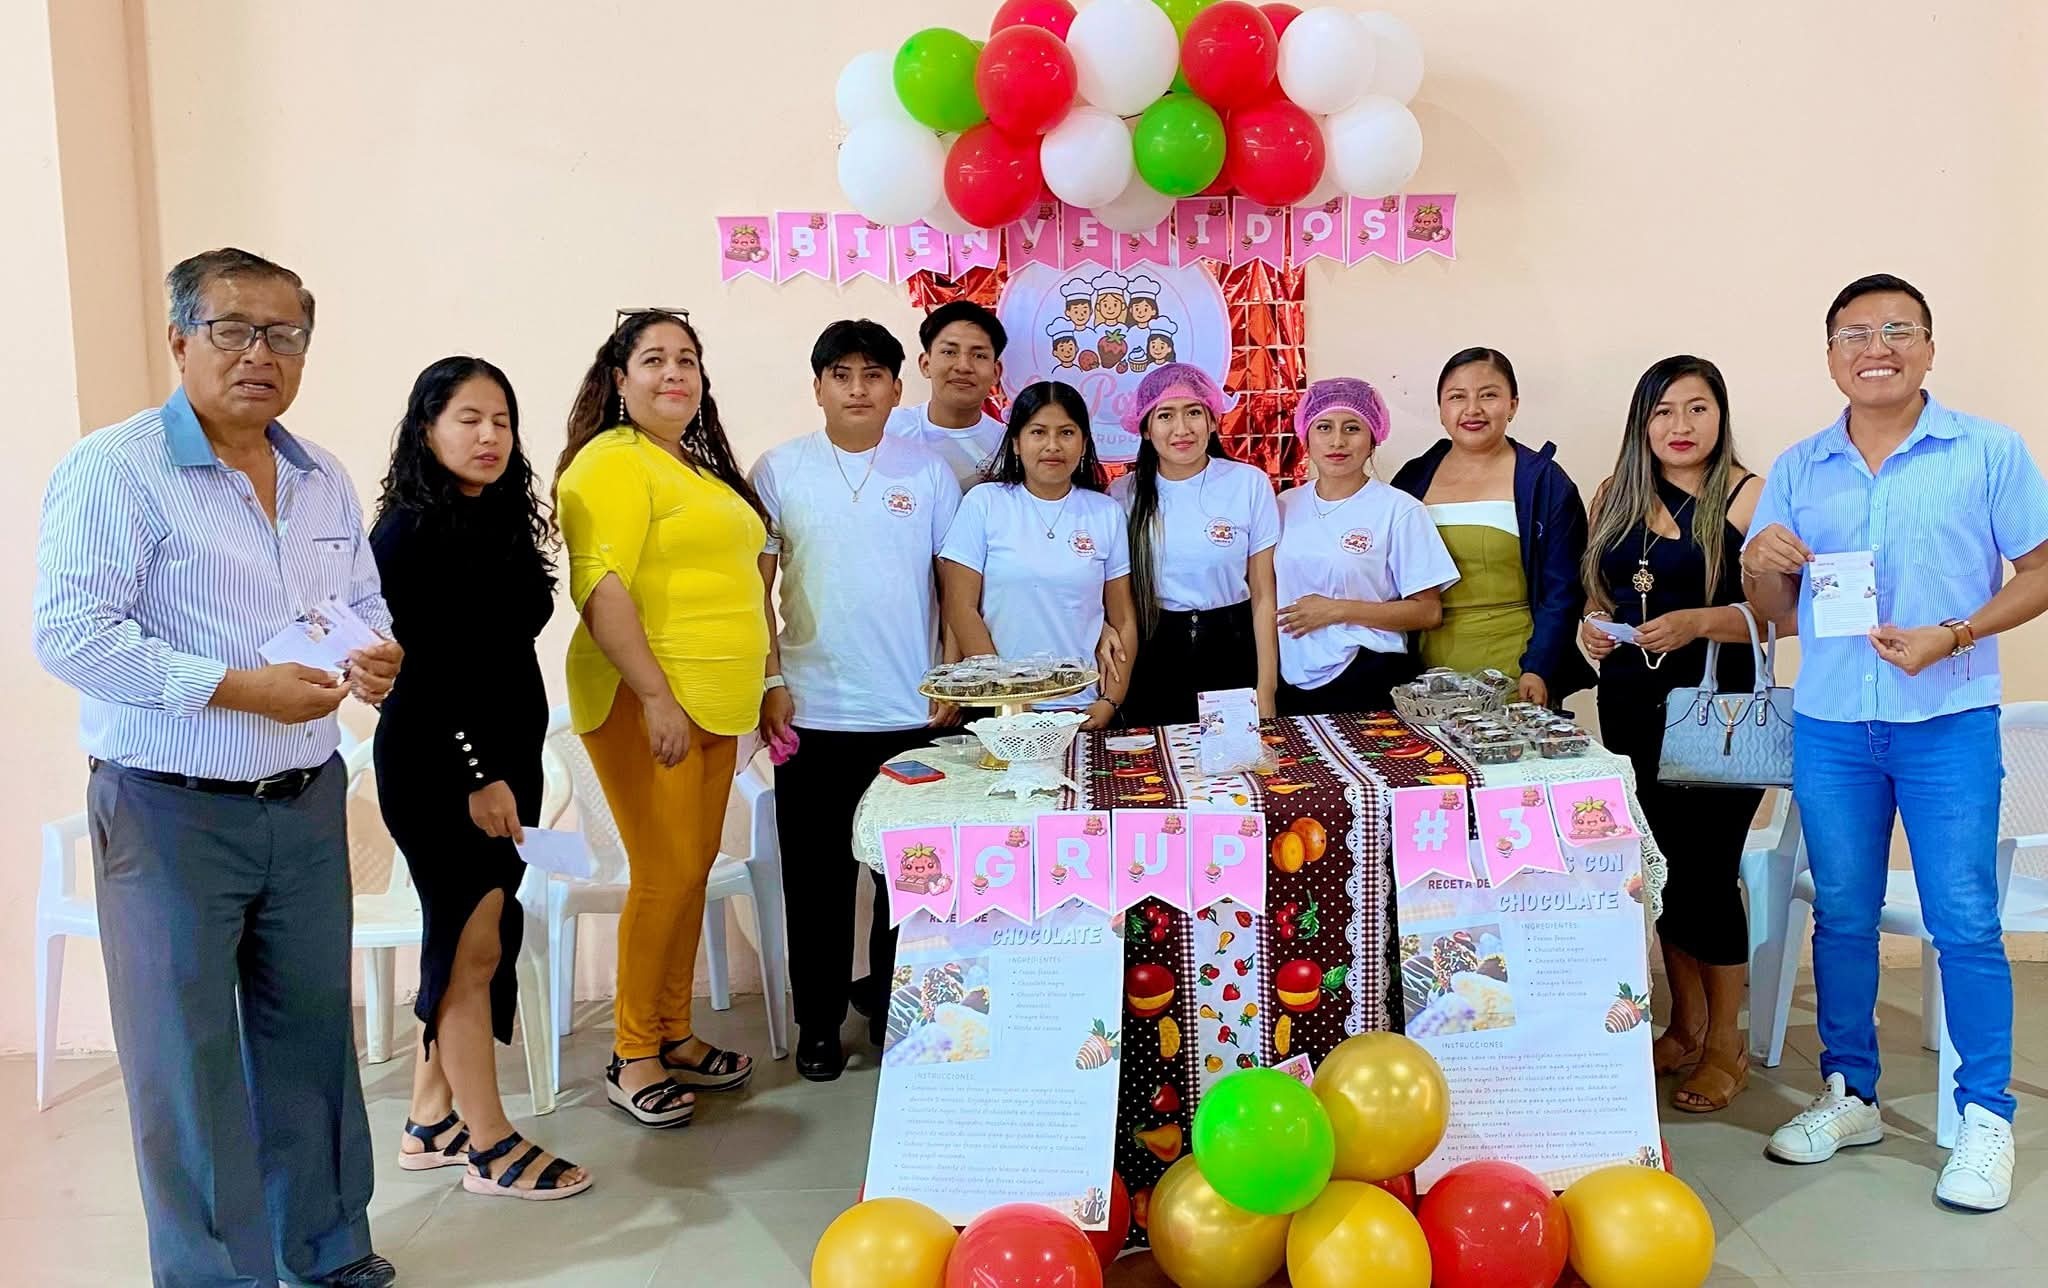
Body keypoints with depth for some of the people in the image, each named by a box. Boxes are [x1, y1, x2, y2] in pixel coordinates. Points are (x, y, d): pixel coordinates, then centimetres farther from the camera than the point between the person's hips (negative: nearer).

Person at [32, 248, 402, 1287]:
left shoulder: (325, 480, 11)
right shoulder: (115, 469, -9)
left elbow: (363, 603, 21)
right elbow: (69, 633, -17)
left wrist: (378, 658, -2)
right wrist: (237, 688, -22)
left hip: (307, 804, 6)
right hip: (172, 813, -6)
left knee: (312, 1033, 15)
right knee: (188, 1061, 4)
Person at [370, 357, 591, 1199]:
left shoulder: (506, 524, 11)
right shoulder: (410, 534, -12)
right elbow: (416, 671, -16)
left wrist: (512, 767, 12)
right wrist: (475, 776, -18)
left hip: (505, 756, 8)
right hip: (440, 768, -8)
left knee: (461, 942, 13)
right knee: (476, 946, -2)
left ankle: (430, 1122, 25)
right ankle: (489, 1145, 9)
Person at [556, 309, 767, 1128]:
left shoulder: (701, 468, 18)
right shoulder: (613, 462, -9)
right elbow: (600, 590, -19)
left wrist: (758, 688, 23)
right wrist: (657, 697, -22)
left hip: (711, 702, 8)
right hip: (644, 702, -8)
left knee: (693, 871, 12)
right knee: (666, 875, -5)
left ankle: (675, 1034, 24)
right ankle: (632, 1058, 9)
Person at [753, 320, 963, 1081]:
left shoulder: (928, 471, 3)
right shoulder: (779, 470, 2)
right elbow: (755, 586, 2)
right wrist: (771, 683, -5)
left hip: (910, 712, 1)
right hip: (811, 712, 0)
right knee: (816, 874, 8)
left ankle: (893, 1009, 27)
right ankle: (818, 1023, 22)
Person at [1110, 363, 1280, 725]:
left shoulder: (1251, 484, -4)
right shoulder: (1124, 494, 0)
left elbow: (1263, 595, -3)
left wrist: (1266, 691, -6)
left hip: (1232, 653, -1)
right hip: (1153, 658, 1)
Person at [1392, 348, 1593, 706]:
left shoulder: (1545, 482, -1)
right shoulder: (1412, 479, 7)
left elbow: (1561, 592, -3)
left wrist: (1538, 671, -14)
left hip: (1513, 672, -2)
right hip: (1428, 671, 3)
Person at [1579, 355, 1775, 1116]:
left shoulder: (1746, 496, -8)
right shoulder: (1615, 497, 9)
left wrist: (1698, 623, -25)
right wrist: (1591, 625, -2)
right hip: (1633, 706, 5)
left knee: (1707, 866, -2)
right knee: (1661, 864, 13)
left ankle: (1725, 1045, 15)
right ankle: (1685, 1024, 29)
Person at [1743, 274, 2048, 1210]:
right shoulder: (1798, 470, 8)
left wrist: (1953, 636, -17)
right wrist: (1760, 563, -11)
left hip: (1948, 722, -3)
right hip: (1829, 725, 3)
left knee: (1964, 923, -1)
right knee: (1841, 916, 10)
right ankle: (1849, 1095, 23)